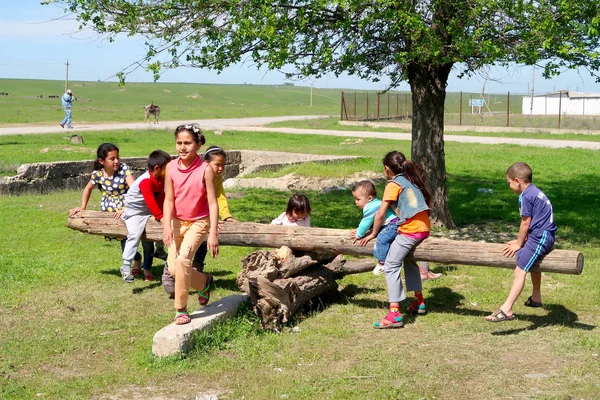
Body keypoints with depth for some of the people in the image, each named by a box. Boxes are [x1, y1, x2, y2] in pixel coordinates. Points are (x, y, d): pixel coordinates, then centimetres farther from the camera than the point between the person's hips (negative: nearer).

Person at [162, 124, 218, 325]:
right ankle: (204, 282, 31)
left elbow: (212, 203, -14)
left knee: (183, 259, -24)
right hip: (177, 221, 4)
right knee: (173, 268, 1)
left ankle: (181, 310, -9)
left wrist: (213, 233, -19)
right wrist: (166, 226, -18)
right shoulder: (171, 168, -6)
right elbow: (169, 199, -5)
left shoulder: (205, 170, -16)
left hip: (199, 222, -4)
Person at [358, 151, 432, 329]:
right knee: (409, 259, 31)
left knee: (391, 266, -8)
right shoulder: (412, 180, 19)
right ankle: (419, 302, 38)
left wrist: (373, 233, 6)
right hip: (424, 228, 9)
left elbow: (380, 214, -6)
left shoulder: (394, 185, -4)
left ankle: (394, 314, -17)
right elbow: (428, 201, 26)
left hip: (409, 230, -9)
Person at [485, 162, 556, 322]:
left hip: (540, 237, -11)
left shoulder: (525, 196, -14)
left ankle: (506, 310, -27)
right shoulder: (535, 192, 16)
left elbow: (525, 223, -12)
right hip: (546, 236, 11)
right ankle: (535, 297, 52)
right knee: (533, 262, 36)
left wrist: (519, 244, 0)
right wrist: (521, 240, 20)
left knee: (520, 271, -18)